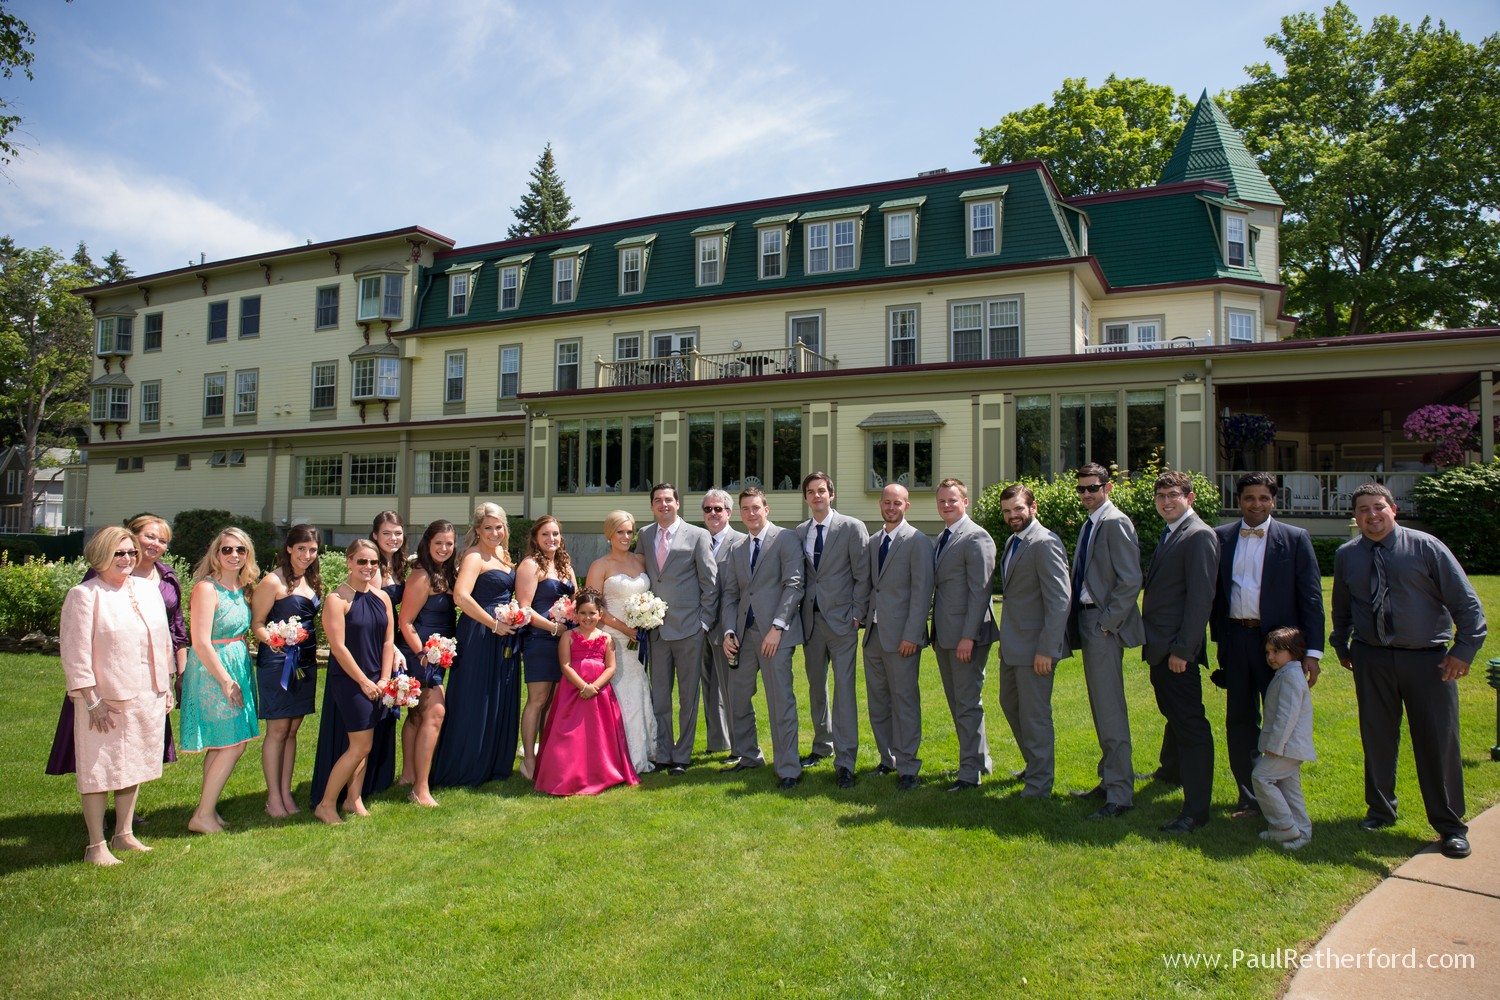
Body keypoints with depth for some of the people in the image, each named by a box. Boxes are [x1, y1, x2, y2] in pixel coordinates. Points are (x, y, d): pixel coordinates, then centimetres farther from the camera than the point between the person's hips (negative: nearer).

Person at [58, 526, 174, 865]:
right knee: (99, 771, 2)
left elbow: (163, 640, 14)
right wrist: (92, 701, -15)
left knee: (133, 767, 15)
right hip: (106, 700, -6)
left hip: (147, 697, 6)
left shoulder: (148, 590, 9)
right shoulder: (83, 596, -10)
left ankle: (124, 834, 28)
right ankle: (96, 846, 12)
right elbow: (76, 653, -12)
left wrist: (166, 687, 13)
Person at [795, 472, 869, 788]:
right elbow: (798, 576, 14)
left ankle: (845, 762, -4)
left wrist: (856, 614, -9)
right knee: (816, 686, 15)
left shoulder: (852, 527, -4)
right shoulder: (799, 532, 10)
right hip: (810, 619, 5)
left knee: (844, 688, -7)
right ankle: (822, 746, 32)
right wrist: (798, 613, 6)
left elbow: (863, 575, -5)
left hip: (841, 619, -5)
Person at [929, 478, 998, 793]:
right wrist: (934, 630, 14)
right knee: (957, 703, 18)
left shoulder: (976, 537, -12)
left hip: (966, 634, -9)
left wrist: (968, 636, -21)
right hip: (944, 634, 9)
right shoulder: (941, 538, 15)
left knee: (967, 704, -2)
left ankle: (970, 772, 9)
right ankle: (980, 759, 32)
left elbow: (980, 590, -17)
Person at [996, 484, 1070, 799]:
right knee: (1009, 704, 21)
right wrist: (1005, 638, 16)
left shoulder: (1044, 543, -17)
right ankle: (1035, 765, 39)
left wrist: (1046, 650, -23)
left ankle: (1039, 783, 16)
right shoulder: (1012, 542, 12)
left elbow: (1059, 600, -21)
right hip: (1012, 644, 10)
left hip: (1034, 645, -10)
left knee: (1034, 715, 1)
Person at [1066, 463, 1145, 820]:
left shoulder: (1115, 523, -13)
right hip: (1087, 621, 10)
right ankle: (1108, 781, 28)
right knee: (1100, 710, 17)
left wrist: (1106, 623, -17)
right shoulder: (1089, 525, 16)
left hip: (1104, 624, -10)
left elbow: (1130, 581, -19)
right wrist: (1078, 622, 10)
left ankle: (1120, 795, 0)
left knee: (1110, 712, -7)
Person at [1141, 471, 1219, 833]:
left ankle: (1196, 810, -3)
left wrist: (1182, 649, -21)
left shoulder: (1199, 536, -14)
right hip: (1160, 646, 10)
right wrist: (1151, 639, 16)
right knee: (1173, 715, 26)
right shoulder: (1169, 535, 16)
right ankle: (1172, 772, 46)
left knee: (1190, 724, -6)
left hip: (1177, 649, -10)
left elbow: (1201, 597, -20)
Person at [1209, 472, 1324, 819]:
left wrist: (1312, 651, -8)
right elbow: (1214, 592, 9)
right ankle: (1249, 797, 21)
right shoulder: (1221, 537, 7)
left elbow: (1311, 598, -2)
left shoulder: (1295, 539, 0)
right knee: (1239, 721, 9)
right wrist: (1218, 638, 4)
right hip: (1236, 638, 3)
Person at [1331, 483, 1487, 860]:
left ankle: (1450, 826, 16)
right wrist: (1341, 646, 16)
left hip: (1428, 659, -2)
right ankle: (1381, 810, 28)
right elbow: (1341, 608, 18)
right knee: (1376, 737, 10)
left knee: (1439, 741, 1)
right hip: (1371, 659, 3)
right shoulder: (1346, 556, 3)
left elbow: (1465, 601, -4)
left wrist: (1464, 649, -8)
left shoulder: (1425, 547, -7)